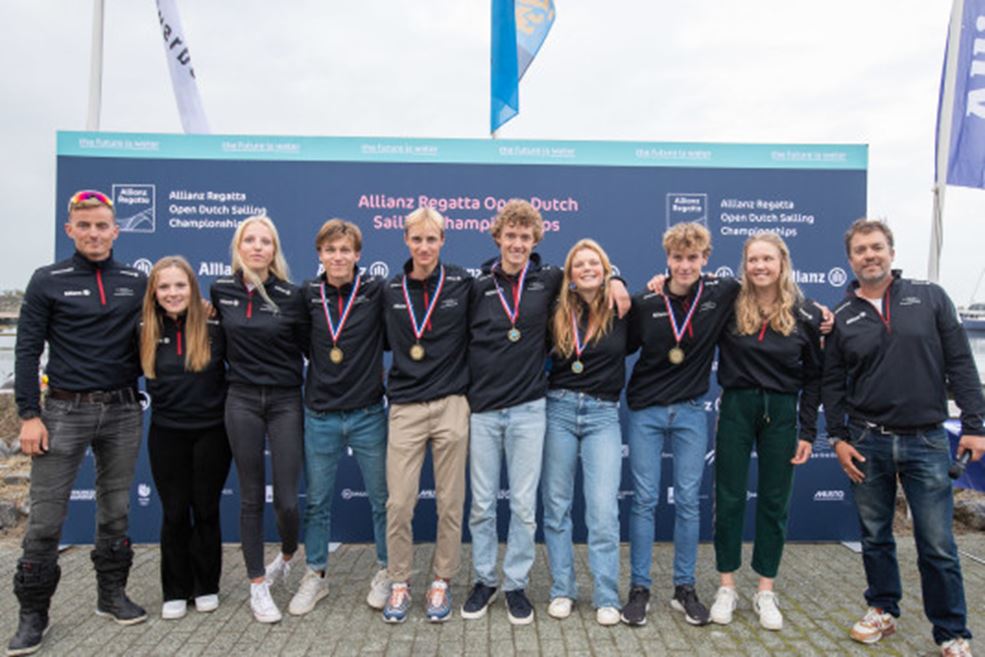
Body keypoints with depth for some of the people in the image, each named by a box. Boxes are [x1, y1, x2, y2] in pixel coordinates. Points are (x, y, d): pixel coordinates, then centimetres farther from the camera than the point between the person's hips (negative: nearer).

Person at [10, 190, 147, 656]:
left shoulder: (136, 282, 6)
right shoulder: (48, 281, -1)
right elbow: (27, 351, -3)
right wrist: (29, 416, -8)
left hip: (122, 411, 2)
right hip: (65, 411, -2)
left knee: (116, 510, 12)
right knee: (45, 517, 1)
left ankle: (112, 595, 26)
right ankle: (33, 613, 15)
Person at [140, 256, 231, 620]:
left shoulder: (214, 327, -8)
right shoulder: (146, 332, -1)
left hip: (211, 432, -1)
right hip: (167, 435, 2)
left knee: (206, 509, 9)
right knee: (174, 513, 9)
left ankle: (206, 587, 25)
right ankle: (175, 592, 23)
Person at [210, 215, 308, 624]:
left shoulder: (290, 296, -6)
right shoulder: (221, 291, 2)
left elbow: (309, 348, 1)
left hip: (285, 402, -1)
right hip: (242, 402, 2)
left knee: (287, 499, -2)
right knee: (251, 496, 7)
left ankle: (287, 557, 31)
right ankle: (258, 586, 21)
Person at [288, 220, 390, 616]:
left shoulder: (376, 291, -6)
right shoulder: (308, 295, 1)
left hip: (367, 414, -2)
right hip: (320, 416, 2)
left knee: (382, 499, 9)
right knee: (317, 502, 13)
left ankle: (386, 573, 28)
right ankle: (315, 576, 30)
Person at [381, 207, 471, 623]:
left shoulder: (462, 284, 0)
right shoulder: (391, 290, 7)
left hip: (451, 405, -1)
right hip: (405, 408, 2)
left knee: (450, 502, 6)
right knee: (398, 503, 1)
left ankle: (441, 582, 24)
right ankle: (399, 583, 20)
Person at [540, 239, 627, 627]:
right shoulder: (559, 314, 4)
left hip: (603, 415, -1)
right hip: (559, 409, 2)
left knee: (603, 510, -5)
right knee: (556, 505, 7)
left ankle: (606, 598, 8)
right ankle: (562, 590, 20)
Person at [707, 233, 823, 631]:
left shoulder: (806, 315, -1)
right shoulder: (729, 304, -5)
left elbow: (813, 377, 4)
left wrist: (808, 432, 1)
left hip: (781, 412, 1)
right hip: (736, 407, -1)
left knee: (774, 502, 9)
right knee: (729, 498, 5)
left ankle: (765, 592, 23)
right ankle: (726, 587, 20)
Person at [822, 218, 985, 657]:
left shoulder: (929, 297, 2)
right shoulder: (841, 318, 3)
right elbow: (832, 384, 6)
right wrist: (838, 438, 0)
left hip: (926, 441, -1)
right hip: (867, 443, 2)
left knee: (937, 545, 3)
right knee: (875, 537, 13)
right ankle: (883, 610, 31)